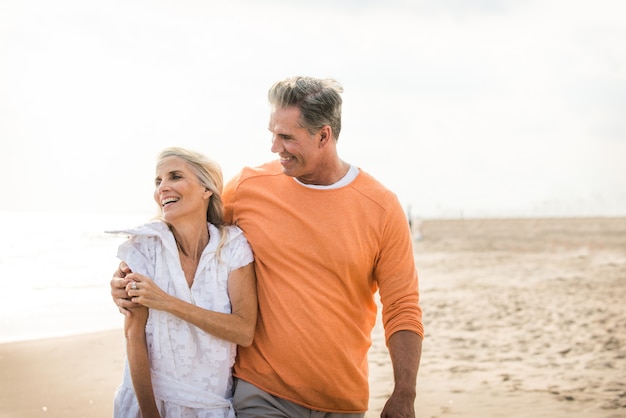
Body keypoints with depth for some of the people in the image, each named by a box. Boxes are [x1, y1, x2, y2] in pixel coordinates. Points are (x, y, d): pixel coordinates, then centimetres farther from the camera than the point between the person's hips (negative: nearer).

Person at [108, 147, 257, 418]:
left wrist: (167, 302, -22)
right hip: (151, 395, -1)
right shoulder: (144, 245, -10)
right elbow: (134, 334, -12)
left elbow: (244, 331, -17)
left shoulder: (233, 246, -8)